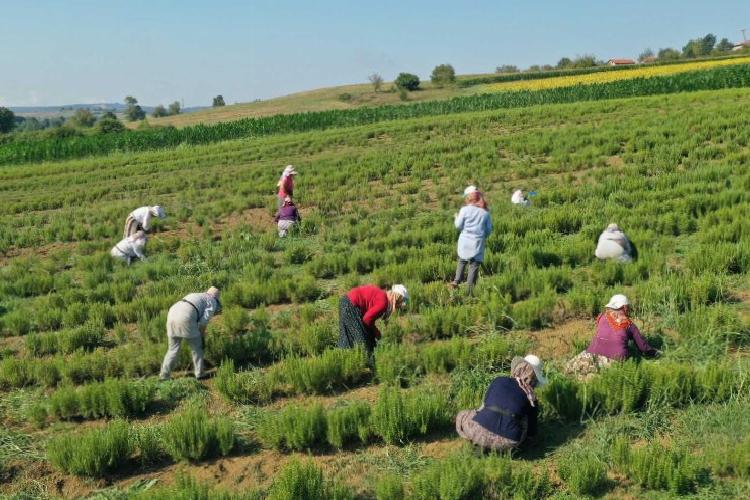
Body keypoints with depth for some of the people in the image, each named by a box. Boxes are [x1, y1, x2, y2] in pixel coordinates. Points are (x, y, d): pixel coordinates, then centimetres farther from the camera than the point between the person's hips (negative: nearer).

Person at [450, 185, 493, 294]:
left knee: (462, 261, 18)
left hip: (465, 242, 0)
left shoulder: (465, 209, -5)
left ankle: (457, 281, 2)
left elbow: (459, 225, -2)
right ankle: (469, 290, 3)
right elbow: (489, 229, 4)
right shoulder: (485, 212, 1)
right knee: (474, 266, 4)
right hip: (478, 244, 0)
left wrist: (456, 218, 17)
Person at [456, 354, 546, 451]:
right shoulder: (531, 400, 14)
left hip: (481, 431, 0)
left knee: (462, 416, 31)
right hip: (508, 443, 0)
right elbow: (531, 432, 23)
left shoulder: (498, 381, 16)